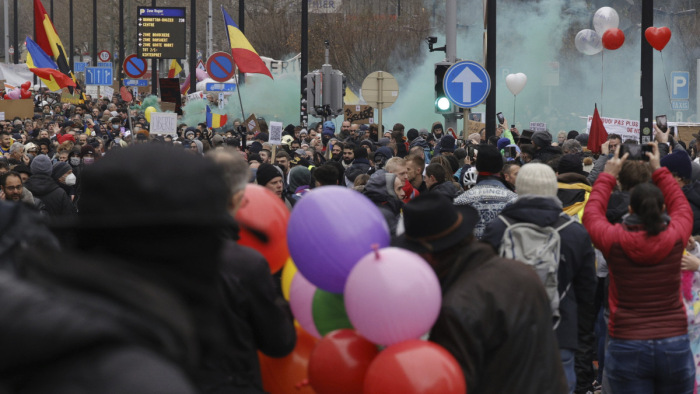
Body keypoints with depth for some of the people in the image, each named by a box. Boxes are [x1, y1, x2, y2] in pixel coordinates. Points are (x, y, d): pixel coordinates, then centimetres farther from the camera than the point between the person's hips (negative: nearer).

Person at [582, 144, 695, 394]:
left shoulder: (614, 239, -9)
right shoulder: (675, 237, -5)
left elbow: (591, 213, 13)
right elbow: (682, 206, 18)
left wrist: (608, 176, 24)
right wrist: (659, 171, 29)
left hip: (627, 347, -1)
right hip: (675, 344, 1)